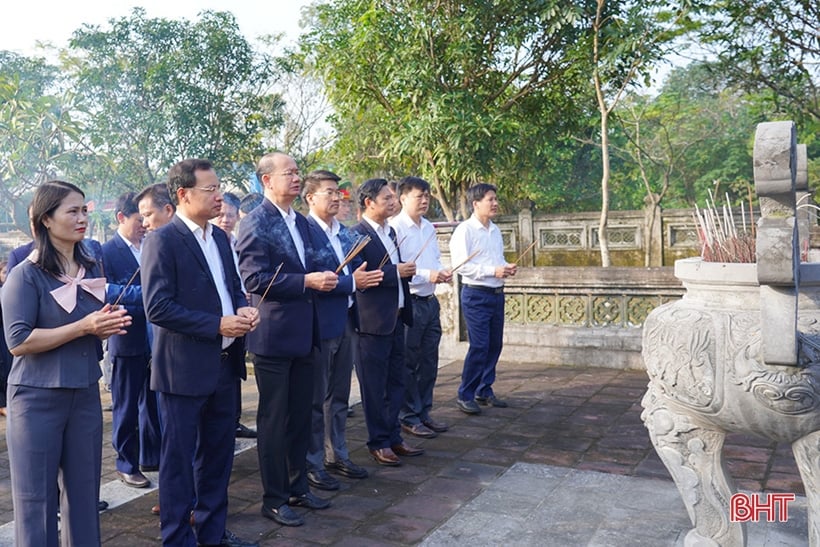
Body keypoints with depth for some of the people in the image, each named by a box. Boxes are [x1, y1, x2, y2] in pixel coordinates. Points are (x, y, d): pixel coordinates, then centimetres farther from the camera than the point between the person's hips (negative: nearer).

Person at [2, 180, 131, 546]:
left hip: (86, 394, 5)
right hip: (38, 397, -5)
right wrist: (83, 327, -20)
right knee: (36, 494, 6)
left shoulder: (91, 269, 8)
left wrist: (107, 324, -4)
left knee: (84, 489, 11)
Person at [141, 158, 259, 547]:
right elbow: (157, 307, -19)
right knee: (178, 457, 6)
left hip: (224, 363, 8)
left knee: (218, 452, 17)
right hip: (185, 368, -8)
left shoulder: (219, 237, 10)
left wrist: (243, 309, -3)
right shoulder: (162, 241, -13)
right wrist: (217, 325, -20)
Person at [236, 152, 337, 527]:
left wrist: (322, 279, 4)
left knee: (300, 417, 16)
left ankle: (298, 487, 31)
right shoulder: (255, 223, -12)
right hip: (274, 335, -8)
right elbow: (254, 279, -20)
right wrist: (306, 281, -23)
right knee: (274, 420, 4)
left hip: (303, 334, 8)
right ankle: (274, 500, 18)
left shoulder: (301, 222, 13)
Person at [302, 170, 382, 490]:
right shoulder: (305, 231, -14)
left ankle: (337, 455, 31)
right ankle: (312, 464, 17)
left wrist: (365, 277, -3)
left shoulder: (344, 233, 12)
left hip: (347, 322, 8)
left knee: (339, 396, 18)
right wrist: (351, 282, -23)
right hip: (319, 324, -8)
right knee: (316, 399, 5)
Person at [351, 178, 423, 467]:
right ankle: (378, 443, 16)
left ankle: (393, 436, 27)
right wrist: (396, 272, -18)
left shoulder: (390, 232, 14)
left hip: (396, 318, 9)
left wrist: (406, 272, 3)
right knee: (374, 386, 4)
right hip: (374, 321, -8)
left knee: (396, 383, 15)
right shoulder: (357, 234, -13)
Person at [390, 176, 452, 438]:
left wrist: (441, 272, 0)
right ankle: (409, 417, 16)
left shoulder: (429, 227, 13)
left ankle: (424, 412, 27)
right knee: (408, 363, 3)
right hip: (409, 303, -8)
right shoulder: (395, 227, -13)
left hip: (430, 301, 8)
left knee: (429, 361, 14)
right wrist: (426, 275, -21)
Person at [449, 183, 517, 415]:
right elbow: (461, 265, -18)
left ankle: (484, 391, 25)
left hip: (497, 294, 8)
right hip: (476, 294, -8)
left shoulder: (495, 230, 14)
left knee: (494, 345, 11)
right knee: (479, 346, -8)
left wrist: (507, 267, 0)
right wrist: (493, 271, -21)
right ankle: (465, 395, 5)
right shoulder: (465, 230, -10)